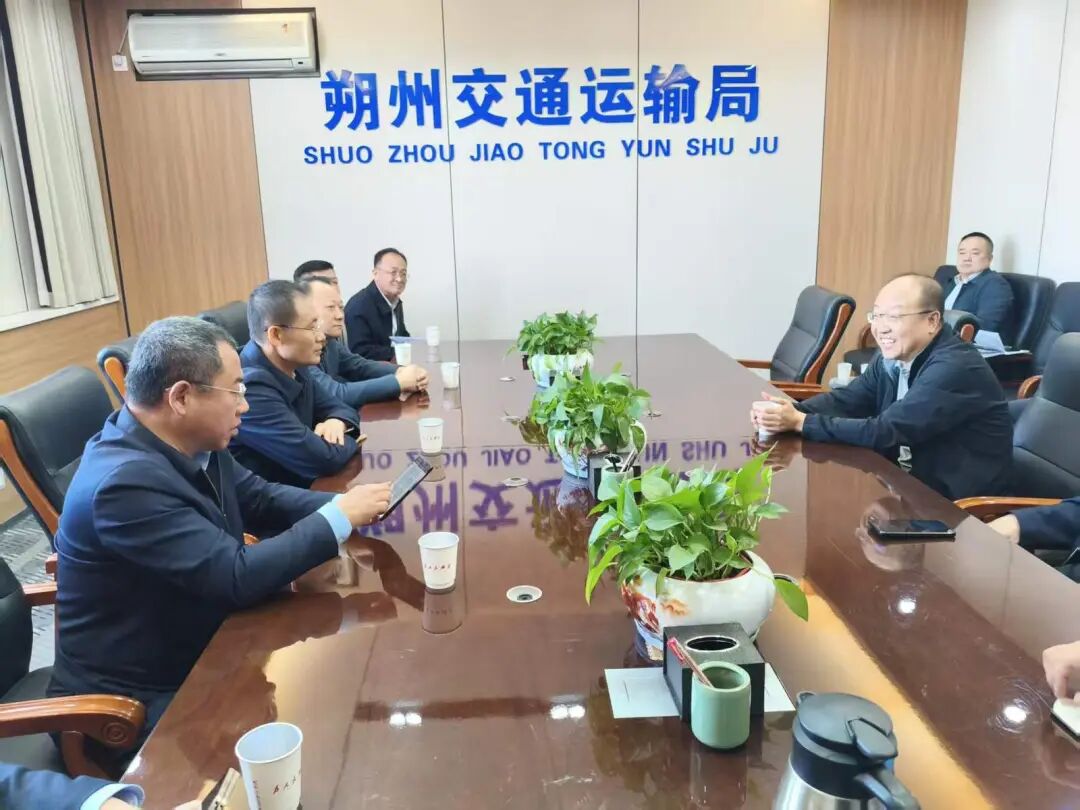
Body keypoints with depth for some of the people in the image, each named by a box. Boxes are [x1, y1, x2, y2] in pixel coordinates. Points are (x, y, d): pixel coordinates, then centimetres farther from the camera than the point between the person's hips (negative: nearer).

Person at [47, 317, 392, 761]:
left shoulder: (192, 443, -5)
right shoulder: (124, 481, -30)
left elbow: (259, 498, 7)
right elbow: (239, 577, -31)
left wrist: (343, 504, -10)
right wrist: (338, 519, -22)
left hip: (199, 655, 8)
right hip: (140, 700, -7)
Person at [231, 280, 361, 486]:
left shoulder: (294, 367, 0)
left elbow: (340, 407, 12)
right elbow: (323, 459, -26)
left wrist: (337, 422, -9)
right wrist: (348, 440, -6)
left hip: (305, 487, 8)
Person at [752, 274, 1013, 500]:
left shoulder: (955, 368, -25)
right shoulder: (893, 357, 2)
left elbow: (885, 432, -28)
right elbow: (846, 399, -1)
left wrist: (800, 422, -27)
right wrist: (794, 411, -21)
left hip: (959, 501, -7)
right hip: (908, 481, 7)